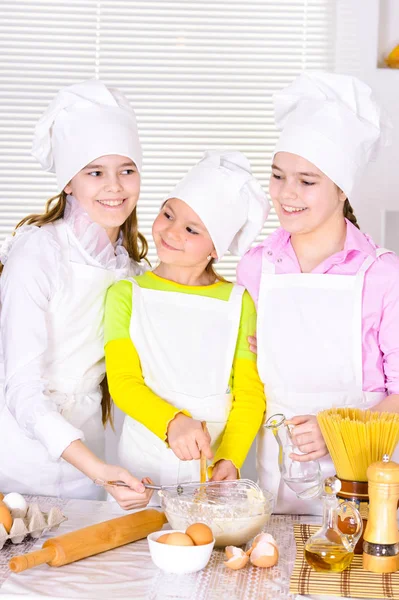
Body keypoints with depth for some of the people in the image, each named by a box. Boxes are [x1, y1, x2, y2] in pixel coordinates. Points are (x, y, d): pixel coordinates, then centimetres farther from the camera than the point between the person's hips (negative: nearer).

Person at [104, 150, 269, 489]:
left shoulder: (238, 302, 1)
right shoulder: (127, 294, 0)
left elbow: (250, 394, -2)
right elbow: (123, 382, -9)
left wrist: (230, 460, -16)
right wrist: (172, 421, -27)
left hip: (212, 466, 0)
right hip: (142, 465, 0)